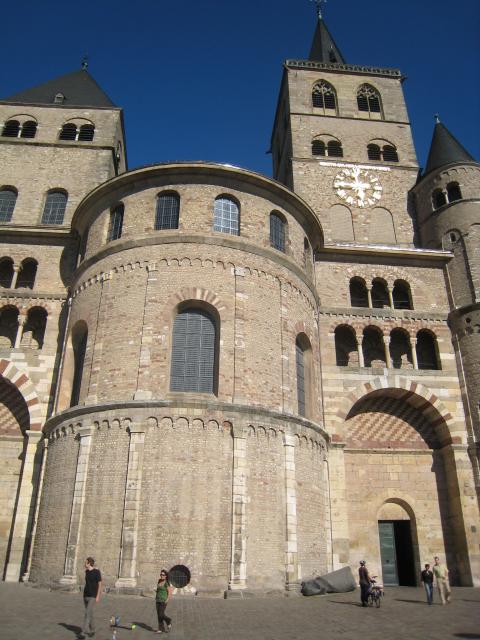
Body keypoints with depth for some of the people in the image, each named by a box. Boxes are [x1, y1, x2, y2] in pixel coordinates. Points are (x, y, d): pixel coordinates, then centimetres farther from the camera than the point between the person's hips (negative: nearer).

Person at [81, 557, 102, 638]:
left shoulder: (97, 572, -14)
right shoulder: (87, 572, 7)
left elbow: (100, 584, -12)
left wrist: (98, 596, -17)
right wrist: (84, 594, 17)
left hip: (92, 597, -7)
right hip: (85, 595, 7)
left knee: (88, 613, -15)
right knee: (90, 614, 13)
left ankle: (84, 632, -14)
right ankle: (92, 630, 27)